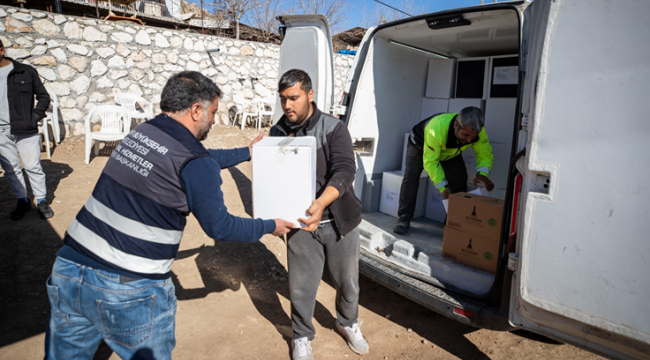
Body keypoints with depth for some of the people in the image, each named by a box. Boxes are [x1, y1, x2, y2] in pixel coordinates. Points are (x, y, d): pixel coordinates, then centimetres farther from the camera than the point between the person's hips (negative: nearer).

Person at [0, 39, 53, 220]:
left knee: (33, 166, 3)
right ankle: (22, 201, 24)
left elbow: (44, 96, 3)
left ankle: (41, 200, 16)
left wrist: (34, 118, -7)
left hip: (25, 130, -3)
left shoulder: (26, 72, -1)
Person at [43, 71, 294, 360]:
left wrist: (247, 152, 31)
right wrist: (270, 226, 7)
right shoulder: (194, 164, -17)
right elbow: (218, 227, -8)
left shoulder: (141, 132, 7)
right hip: (130, 290, -6)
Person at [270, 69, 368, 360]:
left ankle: (348, 323, 47)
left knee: (347, 280, 16)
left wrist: (321, 202, -39)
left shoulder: (333, 128, -9)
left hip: (338, 220, -1)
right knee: (301, 286, 8)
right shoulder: (277, 133, 0)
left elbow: (344, 170, -21)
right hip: (300, 224, 1)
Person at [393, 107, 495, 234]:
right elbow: (430, 162, -39)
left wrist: (483, 173, -43)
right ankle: (404, 218, -16)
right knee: (411, 174, -21)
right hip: (420, 145, -4)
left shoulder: (478, 131, -33)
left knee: (459, 181, -9)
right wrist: (443, 187, -44)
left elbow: (485, 154, -21)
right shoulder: (436, 129, -47)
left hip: (450, 153, 4)